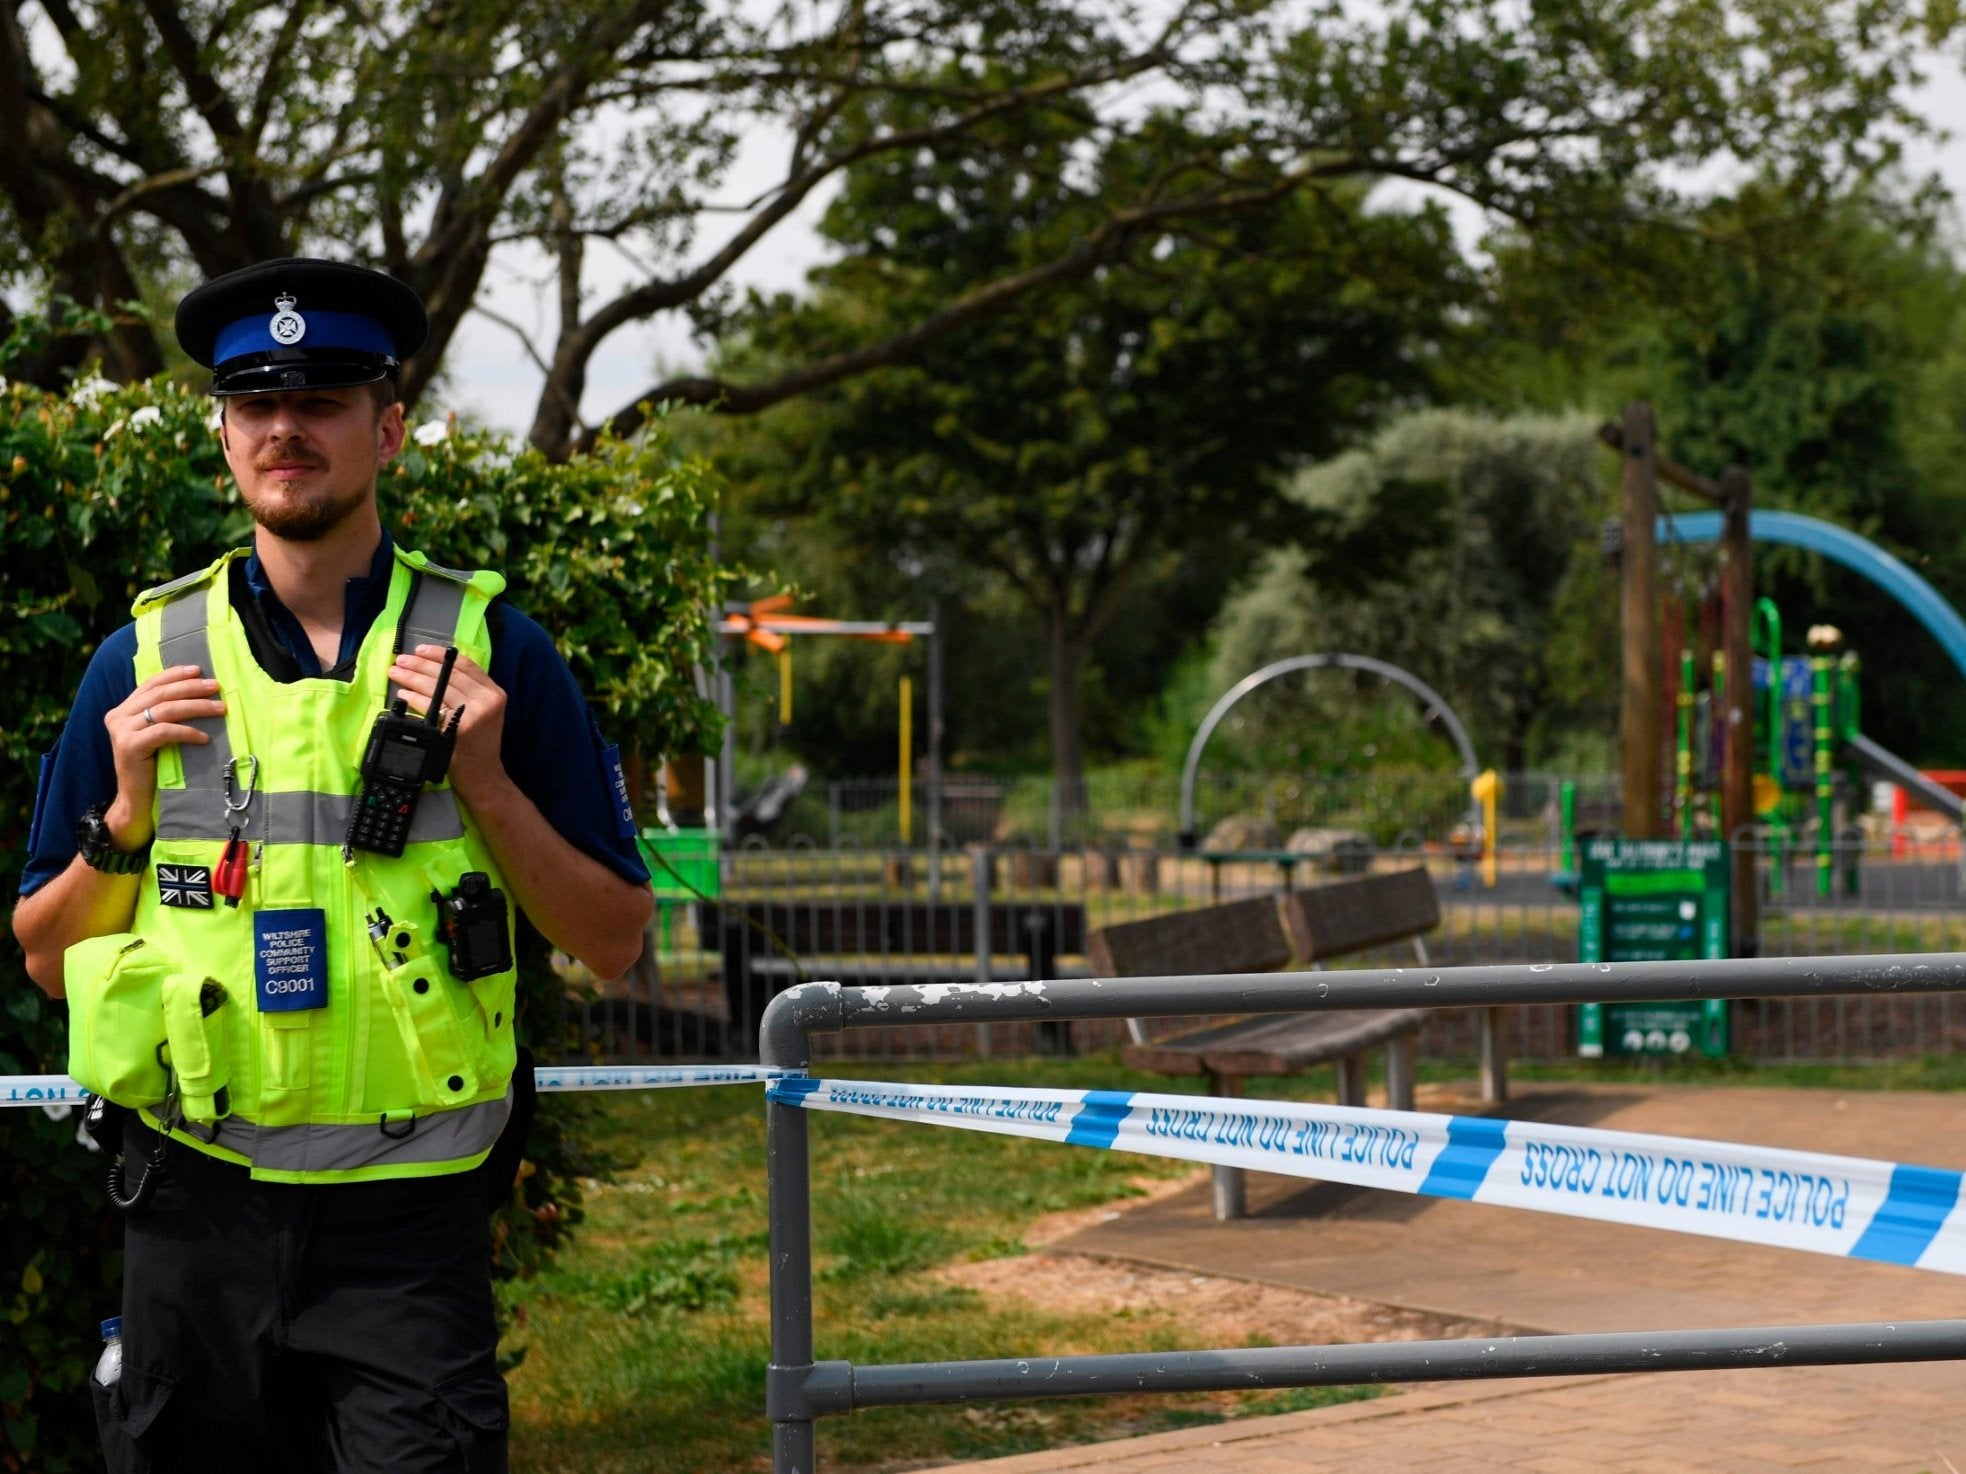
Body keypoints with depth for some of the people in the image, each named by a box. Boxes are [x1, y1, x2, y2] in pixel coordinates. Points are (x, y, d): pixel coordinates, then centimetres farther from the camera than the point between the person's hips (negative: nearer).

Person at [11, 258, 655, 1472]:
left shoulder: (491, 652, 1)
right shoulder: (146, 661, 5)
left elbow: (613, 944, 2)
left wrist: (485, 783, -11)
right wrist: (128, 815, -7)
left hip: (409, 1226, -2)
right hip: (200, 1205, 2)